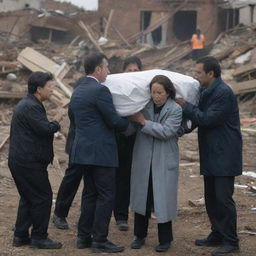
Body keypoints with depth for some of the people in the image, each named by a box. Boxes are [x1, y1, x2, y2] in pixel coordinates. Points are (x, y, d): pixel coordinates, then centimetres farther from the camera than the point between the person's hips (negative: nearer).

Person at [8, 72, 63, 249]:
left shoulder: (26, 104, 18)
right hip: (29, 162, -11)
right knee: (43, 197, -4)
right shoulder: (31, 107, -17)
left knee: (28, 198, 16)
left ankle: (20, 236, 20)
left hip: (19, 160, 11)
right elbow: (45, 128, -23)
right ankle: (39, 237, 1)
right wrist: (56, 122, -5)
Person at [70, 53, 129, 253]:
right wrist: (131, 122, 5)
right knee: (106, 196, -2)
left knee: (90, 194, 16)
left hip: (83, 151, 9)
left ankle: (84, 237, 19)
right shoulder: (100, 90, -14)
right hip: (100, 152, -9)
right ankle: (100, 240, 0)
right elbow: (114, 121, -16)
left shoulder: (77, 91, 14)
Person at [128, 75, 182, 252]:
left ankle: (165, 240, 13)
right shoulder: (144, 106, 2)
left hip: (164, 162, -3)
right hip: (143, 160, 3)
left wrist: (143, 121, -15)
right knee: (142, 197, 9)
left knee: (163, 199, 0)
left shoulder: (176, 110, -6)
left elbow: (165, 131, -18)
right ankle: (140, 236, 23)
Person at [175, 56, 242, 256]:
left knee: (223, 198, -7)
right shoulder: (207, 91, 13)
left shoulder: (223, 93, -17)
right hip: (211, 155, 10)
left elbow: (207, 119, -20)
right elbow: (201, 118, 19)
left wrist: (185, 106, -11)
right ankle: (217, 235, 25)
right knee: (211, 197, 14)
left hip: (224, 155, -10)